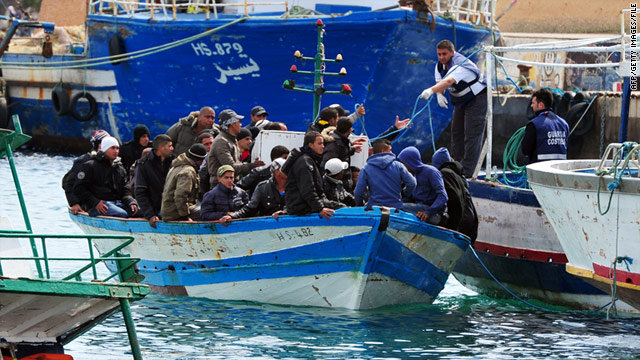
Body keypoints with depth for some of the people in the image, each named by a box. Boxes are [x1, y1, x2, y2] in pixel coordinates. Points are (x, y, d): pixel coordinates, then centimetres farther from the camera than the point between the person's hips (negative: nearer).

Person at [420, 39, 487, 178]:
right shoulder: (440, 65, -4)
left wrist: (430, 90, -65)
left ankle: (467, 172, -14)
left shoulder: (460, 65, -34)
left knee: (472, 134, -12)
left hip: (476, 98, -9)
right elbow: (440, 82, -3)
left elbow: (449, 81, -50)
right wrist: (439, 94, -27)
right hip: (461, 100, 9)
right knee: (456, 131, 11)